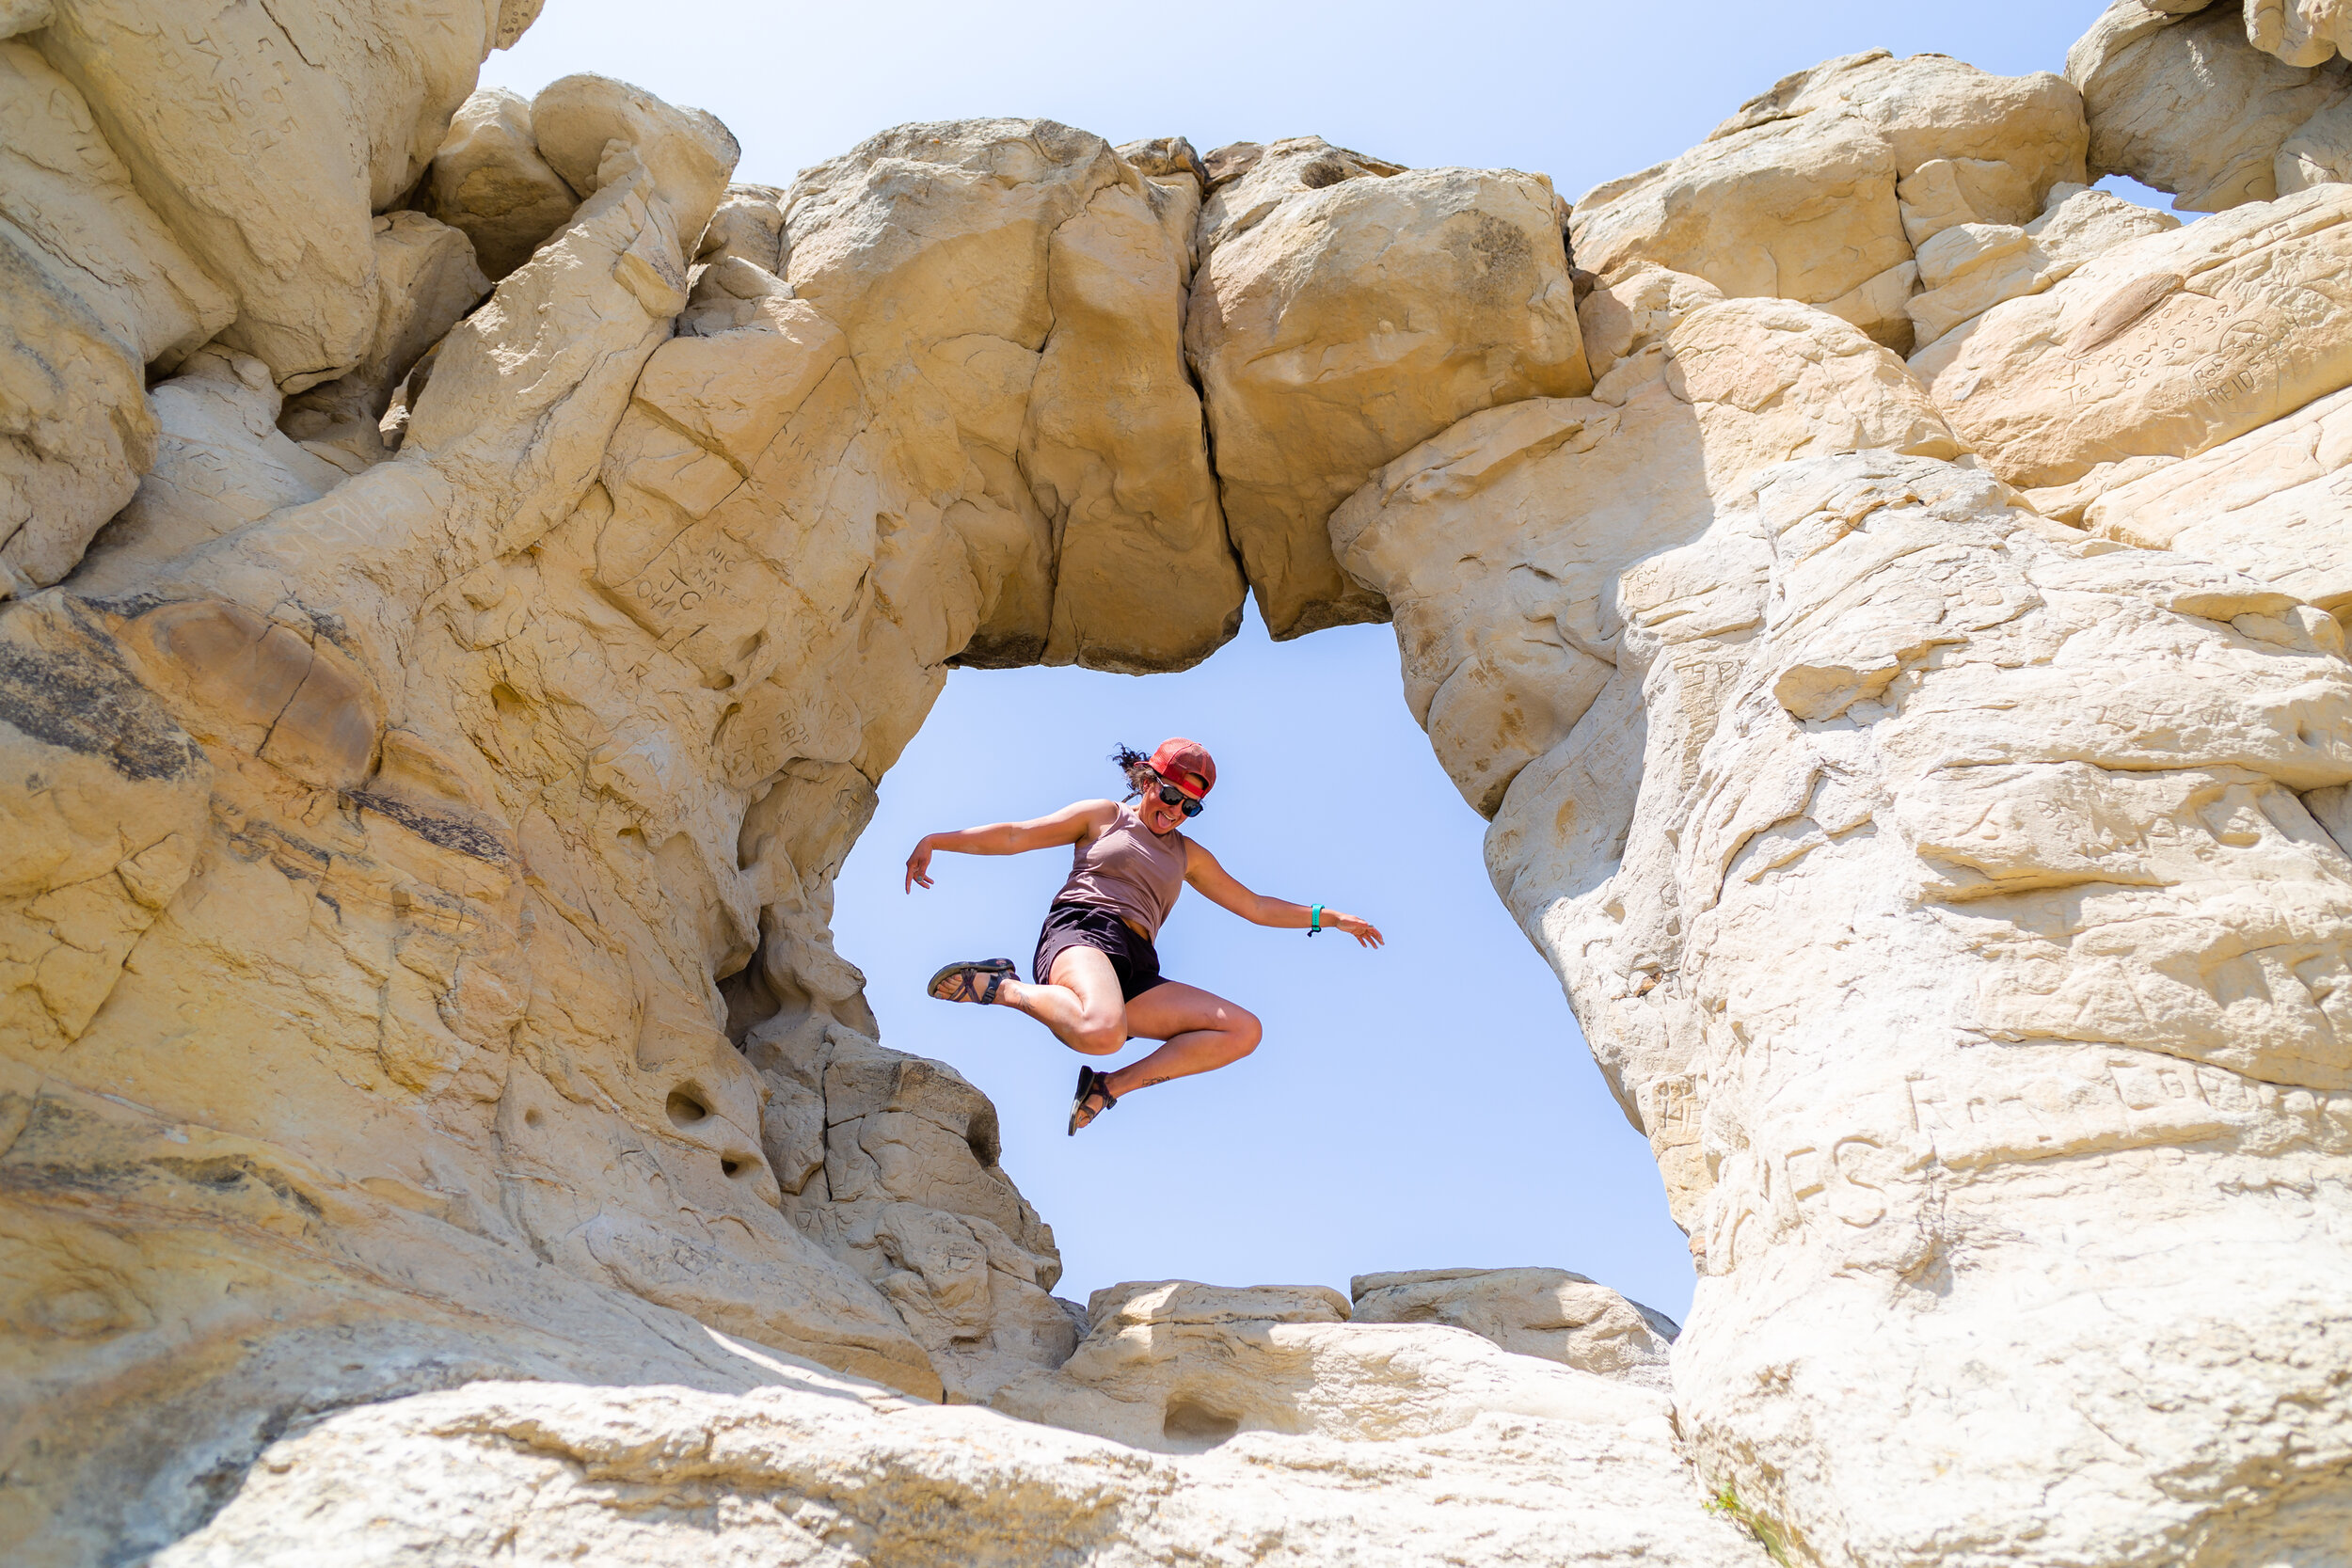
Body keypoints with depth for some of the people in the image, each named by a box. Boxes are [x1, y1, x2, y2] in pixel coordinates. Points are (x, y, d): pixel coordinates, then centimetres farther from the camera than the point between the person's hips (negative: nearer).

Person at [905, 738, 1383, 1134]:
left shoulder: (1188, 854, 29)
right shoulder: (1103, 816, 17)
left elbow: (1255, 907, 32)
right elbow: (1015, 836, 12)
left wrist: (1327, 917, 25)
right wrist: (937, 839, 1)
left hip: (1137, 969, 6)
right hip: (1080, 934, -6)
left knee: (1245, 1030, -12)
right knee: (1102, 1031, -41)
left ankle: (1111, 1086, -10)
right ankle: (1003, 987, -14)